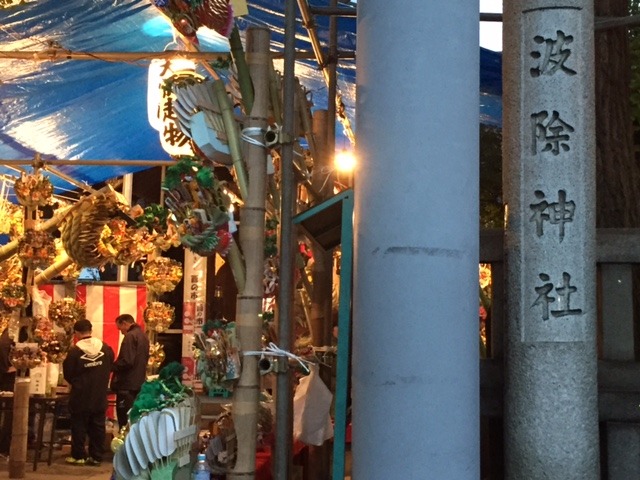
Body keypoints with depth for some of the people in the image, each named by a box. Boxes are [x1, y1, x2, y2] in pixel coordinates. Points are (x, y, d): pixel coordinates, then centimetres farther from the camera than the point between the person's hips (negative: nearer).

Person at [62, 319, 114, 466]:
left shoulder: (74, 351, -14)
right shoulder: (106, 348, -3)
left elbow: (67, 374, -4)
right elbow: (110, 368, 9)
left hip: (81, 396, -3)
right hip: (100, 396, 3)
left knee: (79, 426, 8)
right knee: (97, 426, 9)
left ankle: (78, 456, 13)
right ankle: (96, 456, 11)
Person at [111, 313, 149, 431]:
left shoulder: (130, 336, -15)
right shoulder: (143, 336, 14)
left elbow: (126, 361, -23)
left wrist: (112, 366, -10)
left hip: (127, 384, -10)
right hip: (139, 383, 10)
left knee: (124, 420, -6)